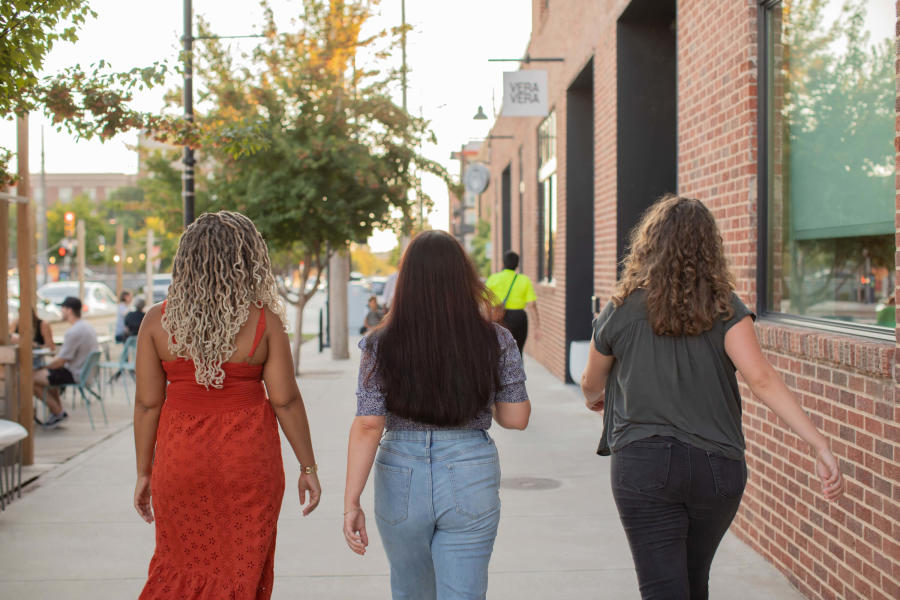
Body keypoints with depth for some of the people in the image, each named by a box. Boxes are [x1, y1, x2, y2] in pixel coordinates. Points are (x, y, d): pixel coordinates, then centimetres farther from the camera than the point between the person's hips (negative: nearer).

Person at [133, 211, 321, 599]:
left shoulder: (157, 321, -4)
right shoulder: (264, 321, -9)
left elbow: (148, 403, -3)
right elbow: (285, 400, -8)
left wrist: (144, 472, 8)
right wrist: (308, 468, 1)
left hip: (180, 457, 2)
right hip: (248, 459, -1)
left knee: (180, 566, 20)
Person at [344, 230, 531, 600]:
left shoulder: (381, 346, -7)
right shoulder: (495, 341, -5)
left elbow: (367, 426, -11)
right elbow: (516, 418, -2)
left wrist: (352, 501, -7)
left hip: (401, 482, 1)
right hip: (470, 482, -1)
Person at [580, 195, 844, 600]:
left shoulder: (621, 312, -1)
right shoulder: (725, 309, -3)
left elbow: (592, 385, 14)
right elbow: (761, 379, -16)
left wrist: (594, 398, 38)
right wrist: (820, 446, -17)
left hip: (642, 464, -2)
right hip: (717, 465, 2)